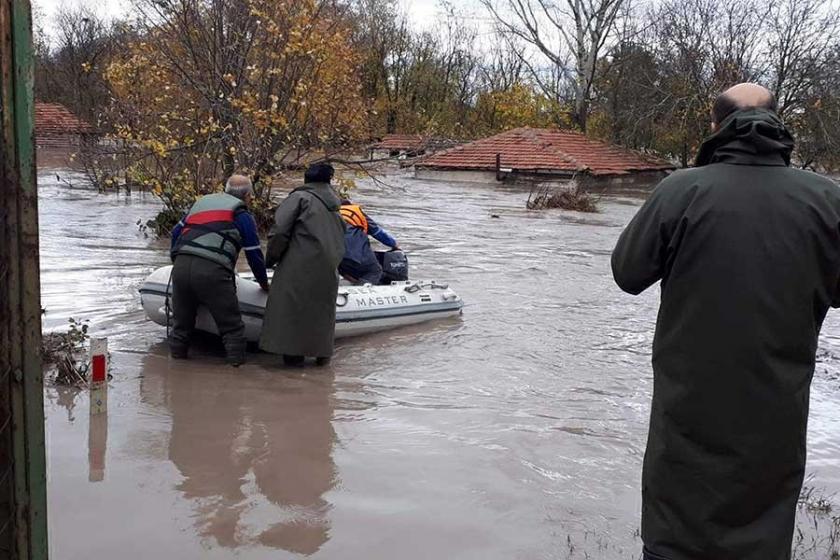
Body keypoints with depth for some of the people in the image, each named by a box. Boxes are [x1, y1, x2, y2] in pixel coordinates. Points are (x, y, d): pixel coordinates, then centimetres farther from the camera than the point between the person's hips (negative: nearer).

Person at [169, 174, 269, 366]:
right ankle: (237, 362, -1)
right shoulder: (243, 215, 10)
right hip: (212, 271, -6)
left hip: (180, 266, 6)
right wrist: (264, 282, 25)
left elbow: (176, 232, 30)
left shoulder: (201, 201, 27)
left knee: (182, 321, 20)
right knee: (232, 326, 2)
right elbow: (254, 254, 11)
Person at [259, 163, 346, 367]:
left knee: (291, 306, 2)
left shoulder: (300, 197, 1)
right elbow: (340, 240, 19)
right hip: (328, 270, 6)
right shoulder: (335, 206, 22)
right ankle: (322, 353, 17)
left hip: (300, 264, -6)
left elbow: (280, 231, -8)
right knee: (322, 309, 15)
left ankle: (294, 353, 1)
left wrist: (271, 259, 2)